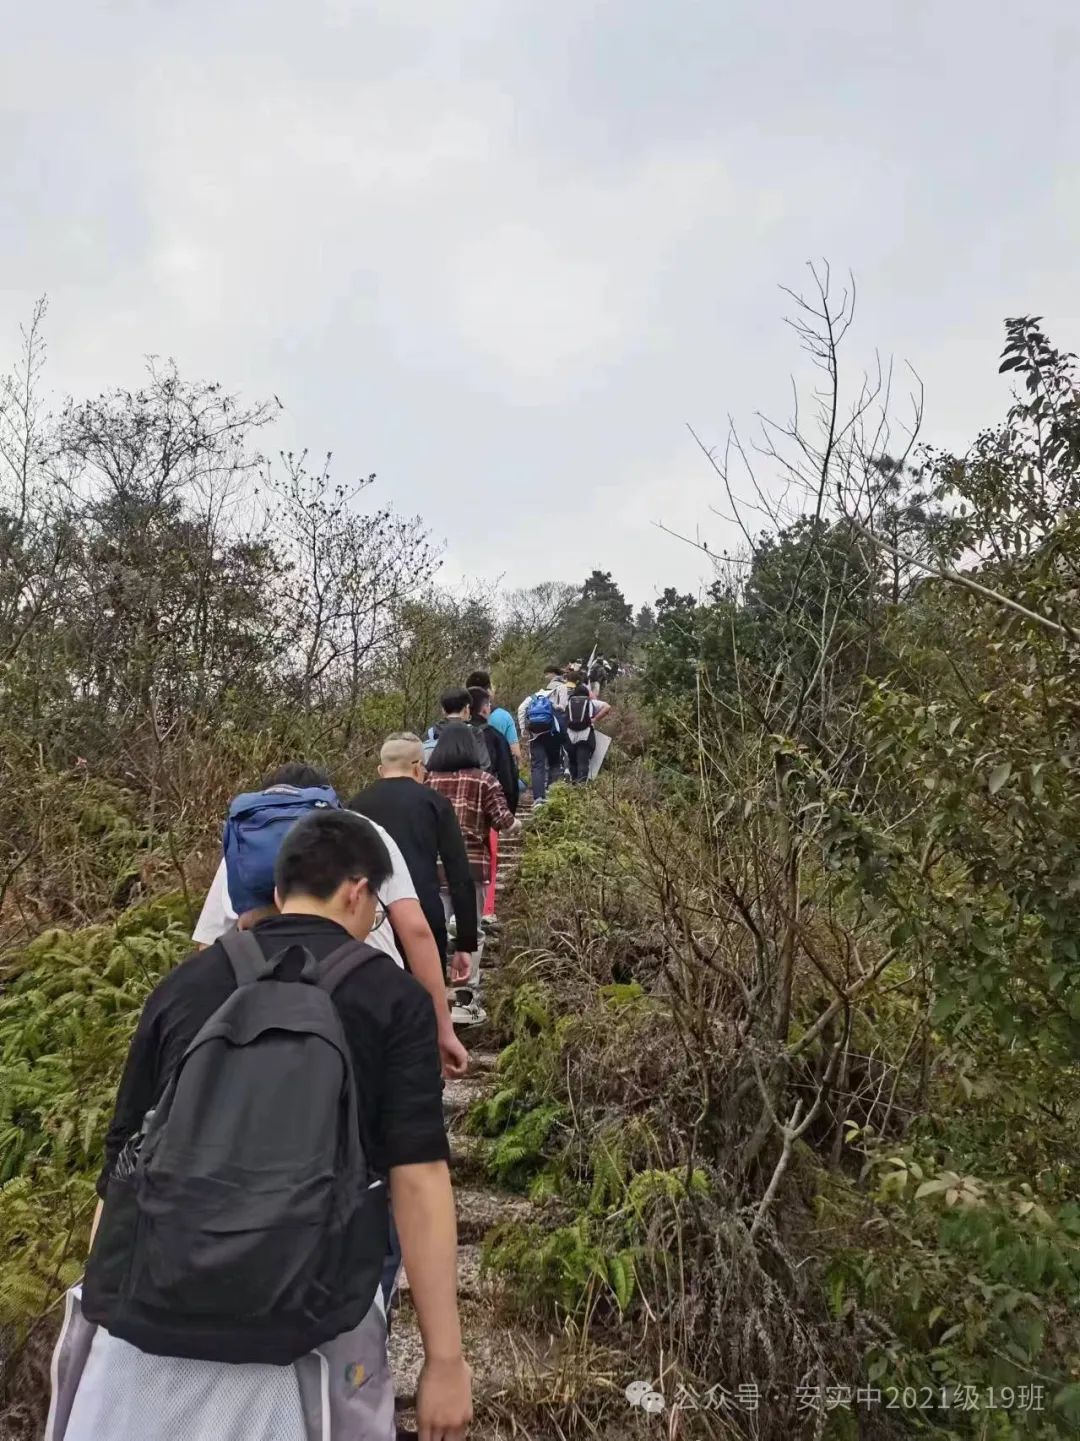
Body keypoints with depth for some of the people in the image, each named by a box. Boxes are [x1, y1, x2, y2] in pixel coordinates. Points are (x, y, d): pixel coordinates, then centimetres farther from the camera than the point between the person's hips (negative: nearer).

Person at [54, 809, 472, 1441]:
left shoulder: (183, 982, 9)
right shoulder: (395, 997, -2)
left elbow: (122, 1156, 13)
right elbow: (418, 1179, -9)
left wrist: (101, 1310, 23)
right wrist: (446, 1359, -4)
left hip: (144, 1318, 3)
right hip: (303, 1329, -2)